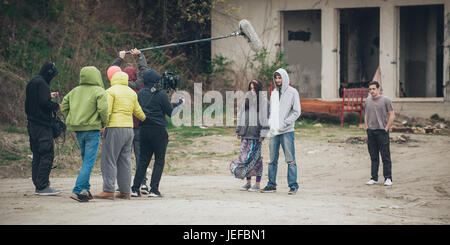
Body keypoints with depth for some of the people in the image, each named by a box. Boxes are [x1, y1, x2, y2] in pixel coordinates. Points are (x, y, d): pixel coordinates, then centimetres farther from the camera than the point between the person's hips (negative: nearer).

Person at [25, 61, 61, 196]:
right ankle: (43, 186, -11)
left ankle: (38, 186, 13)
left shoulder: (31, 82, 16)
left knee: (37, 155, 11)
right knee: (47, 155, -8)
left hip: (32, 124, 10)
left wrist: (49, 96, 20)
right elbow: (44, 103, -21)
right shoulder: (42, 83, -13)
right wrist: (56, 106, -4)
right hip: (42, 125, -10)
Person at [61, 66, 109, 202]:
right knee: (89, 162, -5)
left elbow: (64, 107, 10)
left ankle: (85, 189, 18)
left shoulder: (74, 91, 10)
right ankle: (78, 190, -15)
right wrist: (104, 123, -3)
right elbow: (102, 109, -19)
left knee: (86, 160, 19)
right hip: (92, 129, -6)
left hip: (78, 130, 6)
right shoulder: (99, 91, -8)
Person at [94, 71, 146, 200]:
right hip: (129, 128, 7)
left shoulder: (111, 91, -4)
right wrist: (145, 118, 46)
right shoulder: (132, 93, 15)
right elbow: (137, 111, 26)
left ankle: (108, 190, -12)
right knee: (125, 160, 9)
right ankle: (125, 191, 8)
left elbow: (106, 112, -13)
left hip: (115, 128, -7)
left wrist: (102, 128, -13)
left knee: (109, 160, -6)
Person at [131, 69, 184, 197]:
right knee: (159, 160, 4)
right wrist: (180, 103, 10)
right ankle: (154, 189, -3)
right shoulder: (161, 94, -8)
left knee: (143, 159, 10)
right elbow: (170, 112, -4)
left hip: (143, 129, 4)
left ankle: (135, 188, 3)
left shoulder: (140, 94, 4)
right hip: (159, 131, -4)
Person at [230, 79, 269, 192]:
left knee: (255, 157, -5)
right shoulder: (247, 99, 14)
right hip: (245, 133, 5)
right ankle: (248, 182, 11)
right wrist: (238, 131, 12)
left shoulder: (263, 101, -2)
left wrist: (262, 135, -11)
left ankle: (257, 184, 1)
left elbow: (265, 119, -5)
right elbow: (240, 115, 18)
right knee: (244, 156, 2)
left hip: (256, 134, -5)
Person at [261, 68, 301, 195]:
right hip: (274, 131, 6)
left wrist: (286, 123, -15)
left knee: (290, 159, -5)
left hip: (287, 131, -6)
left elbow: (297, 111, -5)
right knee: (272, 160, 8)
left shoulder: (292, 92, -2)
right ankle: (271, 185, 14)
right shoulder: (274, 93, 16)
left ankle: (293, 185, -2)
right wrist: (270, 123, 4)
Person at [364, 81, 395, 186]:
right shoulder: (367, 101, 12)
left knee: (385, 157, -3)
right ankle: (374, 178, 14)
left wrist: (386, 128, -10)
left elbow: (392, 115, -4)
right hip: (370, 132, 5)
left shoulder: (386, 100, -3)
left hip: (382, 131, -5)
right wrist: (366, 127, 10)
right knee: (373, 157, 9)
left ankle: (388, 178, 0)